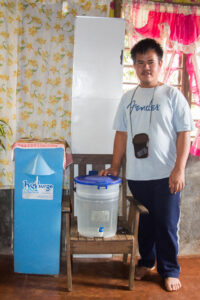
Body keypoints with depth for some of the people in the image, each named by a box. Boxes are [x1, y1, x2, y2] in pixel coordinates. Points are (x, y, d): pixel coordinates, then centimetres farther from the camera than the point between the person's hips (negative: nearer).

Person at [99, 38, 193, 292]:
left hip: (165, 176, -3)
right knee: (144, 222, 15)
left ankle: (169, 271, 22)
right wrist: (115, 167, 8)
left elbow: (184, 133, -5)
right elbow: (121, 134, 12)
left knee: (166, 224, 5)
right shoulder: (128, 98, 9)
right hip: (136, 175, 4)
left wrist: (179, 169, -13)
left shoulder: (172, 95, -2)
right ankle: (146, 262, 35)